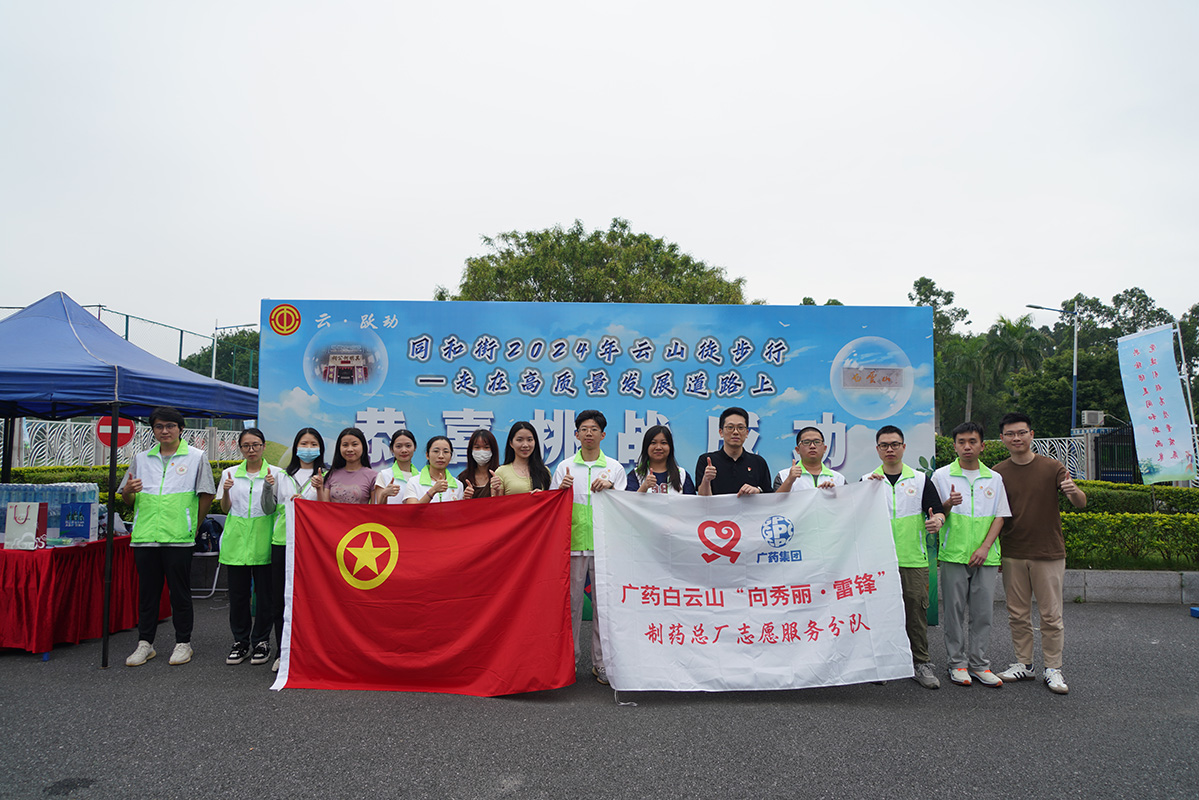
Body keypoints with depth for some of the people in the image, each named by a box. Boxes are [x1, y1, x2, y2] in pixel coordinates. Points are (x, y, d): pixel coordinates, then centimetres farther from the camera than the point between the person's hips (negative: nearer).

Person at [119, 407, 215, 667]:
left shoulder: (196, 457, 3)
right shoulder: (141, 459, 13)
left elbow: (206, 495, 3)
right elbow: (128, 499, 17)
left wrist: (193, 526, 2)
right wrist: (128, 491, -6)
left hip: (179, 538, -3)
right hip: (144, 536, 3)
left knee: (180, 592, 3)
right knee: (147, 591, 9)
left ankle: (183, 642, 13)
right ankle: (145, 643, 20)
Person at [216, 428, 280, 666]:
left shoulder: (275, 473, 2)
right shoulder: (230, 473, 10)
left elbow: (276, 508, 1)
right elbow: (225, 509, 13)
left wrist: (269, 487, -16)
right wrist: (226, 492, -6)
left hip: (262, 539, -2)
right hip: (236, 539, 2)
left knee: (265, 592, 0)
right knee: (238, 592, 5)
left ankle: (261, 641, 13)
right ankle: (241, 641, 18)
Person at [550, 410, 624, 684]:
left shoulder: (614, 467, 9)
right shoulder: (565, 467, 9)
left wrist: (610, 487, -10)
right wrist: (561, 489, -10)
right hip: (573, 542, 0)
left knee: (603, 602, 3)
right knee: (571, 602, 3)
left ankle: (601, 662, 13)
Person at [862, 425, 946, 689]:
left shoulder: (920, 480, 7)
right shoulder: (867, 480, 6)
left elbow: (937, 511, 2)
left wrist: (937, 520, -22)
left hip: (913, 559, 0)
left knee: (916, 612, 2)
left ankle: (921, 663, 13)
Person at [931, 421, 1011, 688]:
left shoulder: (994, 478, 9)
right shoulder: (942, 476, 2)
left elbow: (1000, 516, 7)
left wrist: (984, 547, -5)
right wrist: (947, 504, -19)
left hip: (985, 556, 2)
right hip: (954, 555, -2)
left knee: (983, 612, 4)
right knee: (955, 611, 3)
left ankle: (979, 664, 16)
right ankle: (958, 663, 13)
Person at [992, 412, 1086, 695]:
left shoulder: (1052, 467, -2)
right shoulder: (998, 473, 2)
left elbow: (1081, 503, -9)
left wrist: (1073, 491, -29)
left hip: (1048, 554, -2)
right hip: (1012, 555, 2)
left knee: (1051, 615, 3)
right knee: (1018, 614, 9)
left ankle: (1053, 669, 14)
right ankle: (1023, 664, 21)